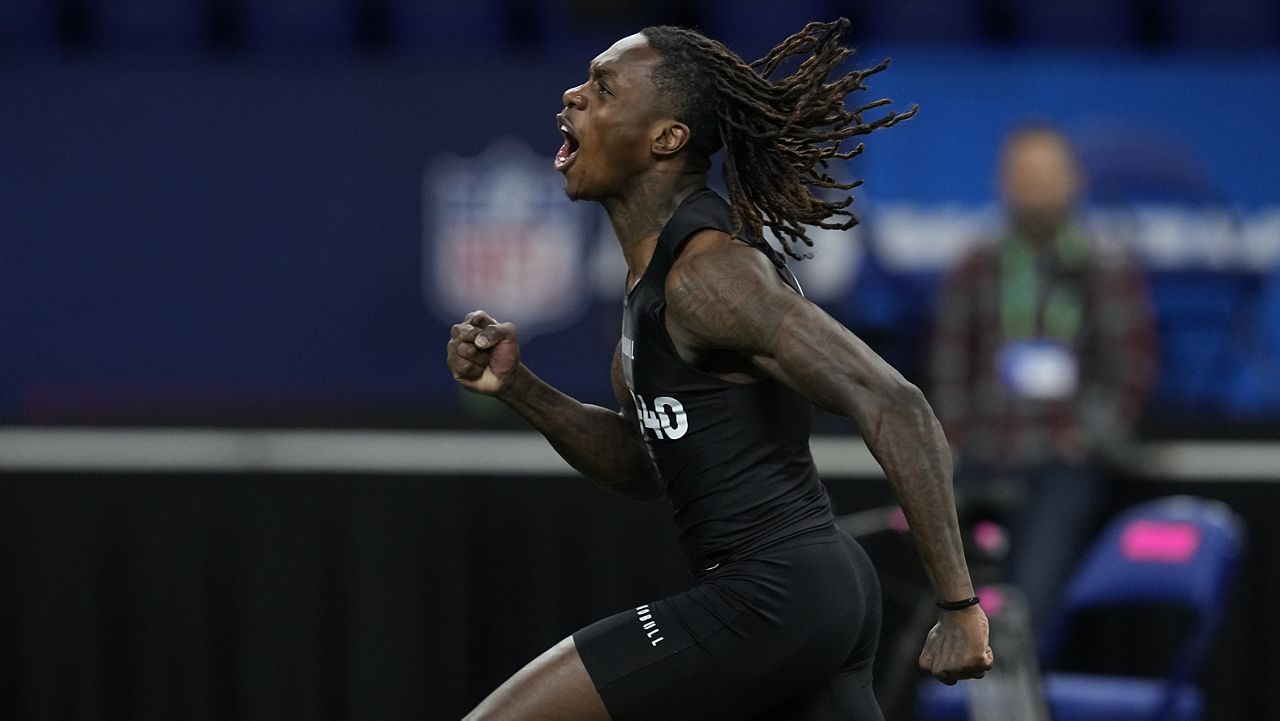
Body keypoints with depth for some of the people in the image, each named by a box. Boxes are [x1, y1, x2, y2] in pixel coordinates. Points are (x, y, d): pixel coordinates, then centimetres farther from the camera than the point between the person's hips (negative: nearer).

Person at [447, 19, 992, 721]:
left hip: (769, 598, -10)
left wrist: (959, 607, -22)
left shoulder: (711, 273, -17)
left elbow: (895, 408, -22)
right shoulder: (654, 264, 14)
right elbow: (639, 466, 23)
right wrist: (515, 387, 7)